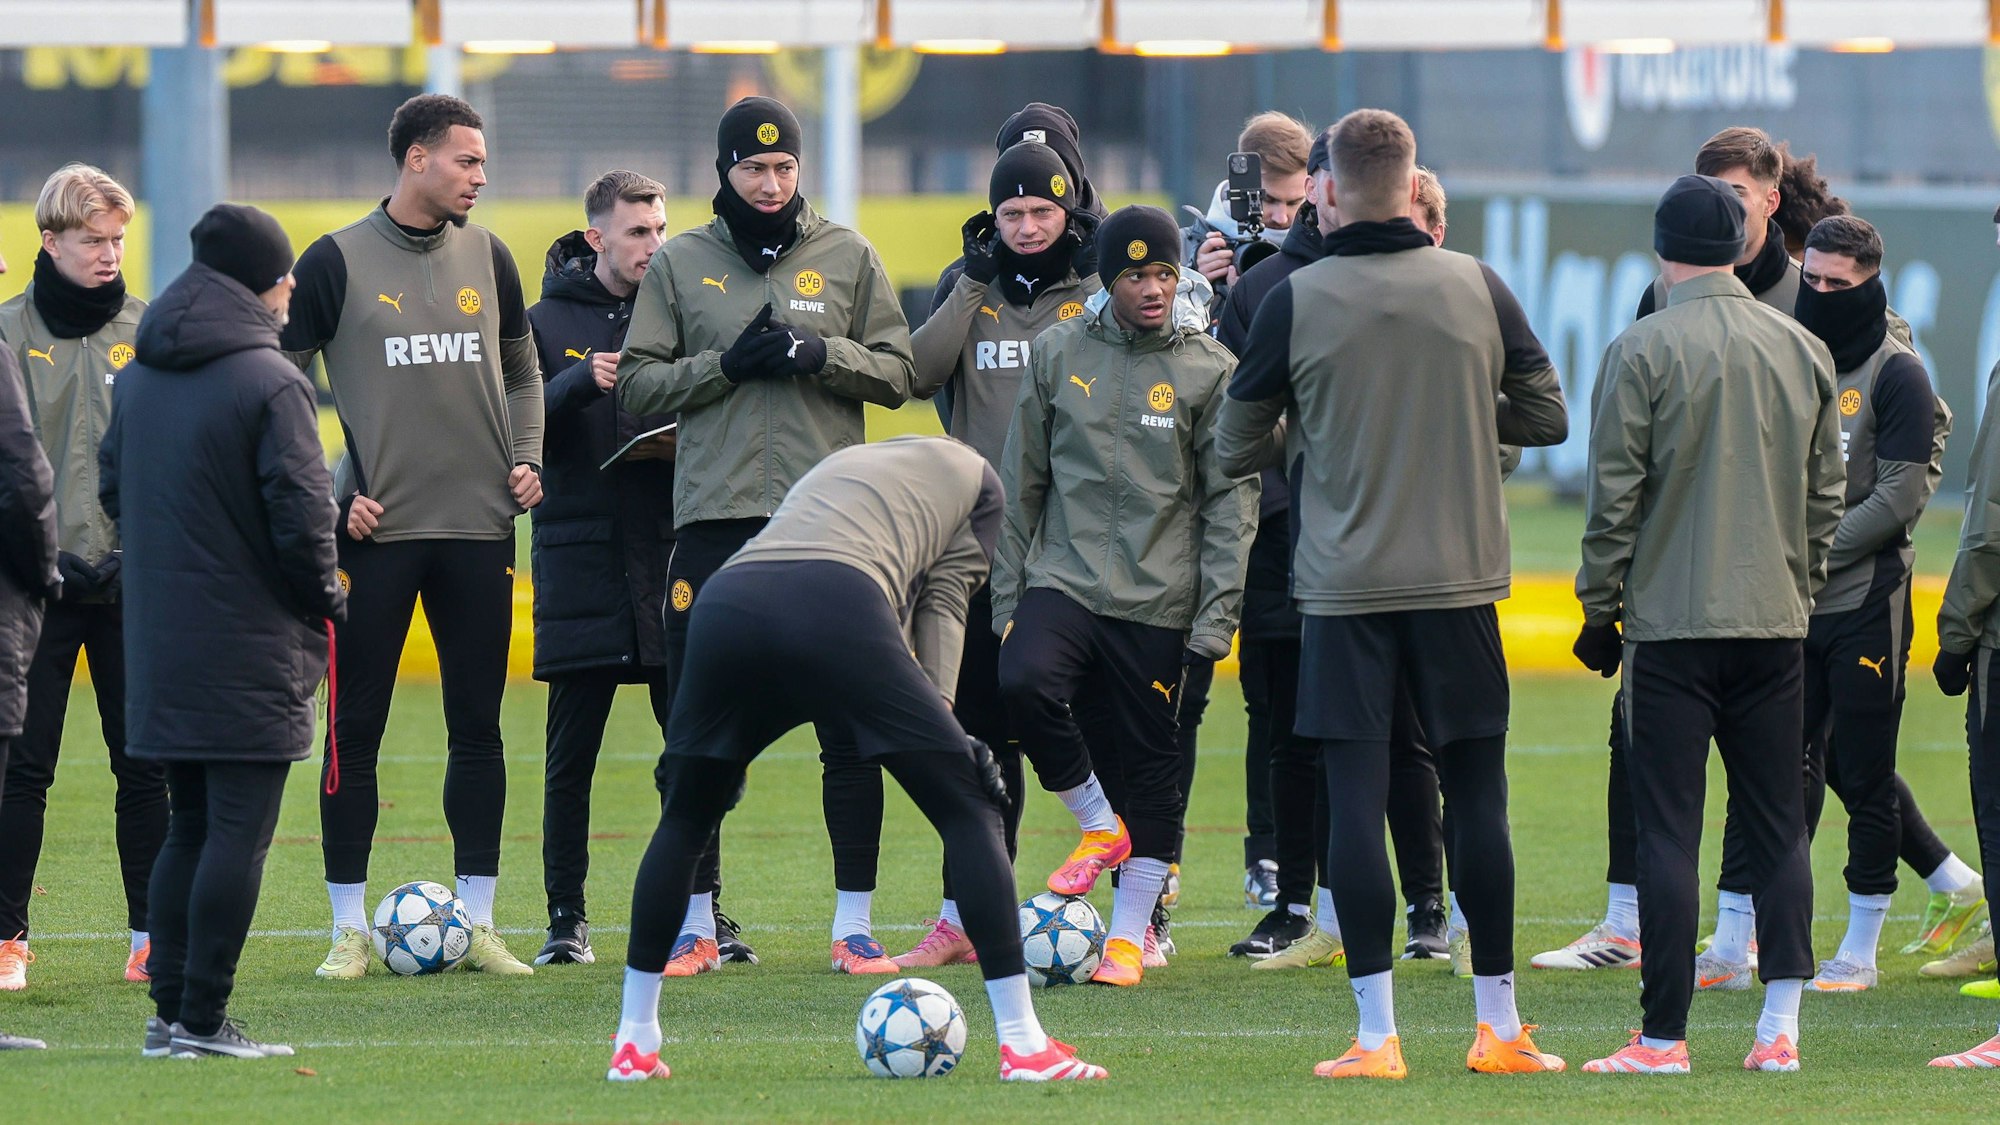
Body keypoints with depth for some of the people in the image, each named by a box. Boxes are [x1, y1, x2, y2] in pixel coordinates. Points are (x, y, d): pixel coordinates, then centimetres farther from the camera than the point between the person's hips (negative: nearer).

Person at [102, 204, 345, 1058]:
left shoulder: (139, 379, 9)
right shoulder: (269, 383, -15)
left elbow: (112, 487, 16)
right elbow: (302, 510, -17)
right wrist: (325, 597, -1)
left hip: (160, 635, 7)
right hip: (251, 645, -7)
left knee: (189, 826, 15)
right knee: (239, 833, -3)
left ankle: (170, 1011, 13)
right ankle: (201, 1019, -6)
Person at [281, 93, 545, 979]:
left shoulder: (487, 258, 9)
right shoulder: (338, 261, -3)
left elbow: (521, 371, 21)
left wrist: (526, 457, 5)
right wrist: (326, 492, -8)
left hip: (479, 528, 4)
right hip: (375, 531, -4)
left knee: (477, 730, 5)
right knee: (355, 730, -1)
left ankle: (477, 922, 10)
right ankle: (349, 929, 5)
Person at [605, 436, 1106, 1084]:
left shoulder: (839, 465, 44)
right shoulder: (975, 477, 31)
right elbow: (943, 600, 18)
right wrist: (937, 709, 12)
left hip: (722, 601, 5)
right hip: (835, 606, -5)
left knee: (684, 820, 25)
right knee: (968, 810, 6)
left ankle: (634, 1042, 26)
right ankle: (1023, 1043, 0)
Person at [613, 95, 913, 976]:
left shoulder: (847, 256, 9)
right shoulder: (679, 265, 8)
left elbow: (897, 373, 7)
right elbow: (637, 387, 4)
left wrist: (823, 355, -11)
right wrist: (725, 364, -10)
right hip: (716, 517, 0)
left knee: (851, 729, -2)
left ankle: (855, 924, 5)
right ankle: (696, 925, 10)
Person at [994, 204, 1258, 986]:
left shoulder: (1210, 370, 1)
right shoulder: (1058, 354, 6)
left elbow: (1231, 503, 0)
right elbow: (1021, 482, 11)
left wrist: (1216, 618, -7)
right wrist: (1007, 598, 7)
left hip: (1159, 600, -1)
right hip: (1063, 578, 1)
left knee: (1147, 765, 0)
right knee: (1023, 684, -26)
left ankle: (1131, 935, 12)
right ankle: (1098, 825, -2)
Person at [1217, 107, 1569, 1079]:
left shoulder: (1294, 303, -5)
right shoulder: (1478, 289, -1)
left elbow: (1235, 448, 2)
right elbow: (1547, 418, 7)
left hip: (1343, 589, -2)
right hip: (1459, 580, 2)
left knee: (1354, 797, 0)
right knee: (1476, 795, 9)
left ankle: (1377, 1035, -5)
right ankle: (1498, 1026, 12)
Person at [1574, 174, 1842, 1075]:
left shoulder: (1643, 350, -8)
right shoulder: (1804, 351, 7)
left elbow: (1614, 495, -8)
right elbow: (1826, 493, 13)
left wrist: (1601, 606, 2)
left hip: (1671, 622, -4)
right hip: (1775, 625, 4)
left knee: (1668, 831, -2)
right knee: (1778, 825, 9)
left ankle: (1663, 1037, -2)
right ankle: (1781, 1026, 3)